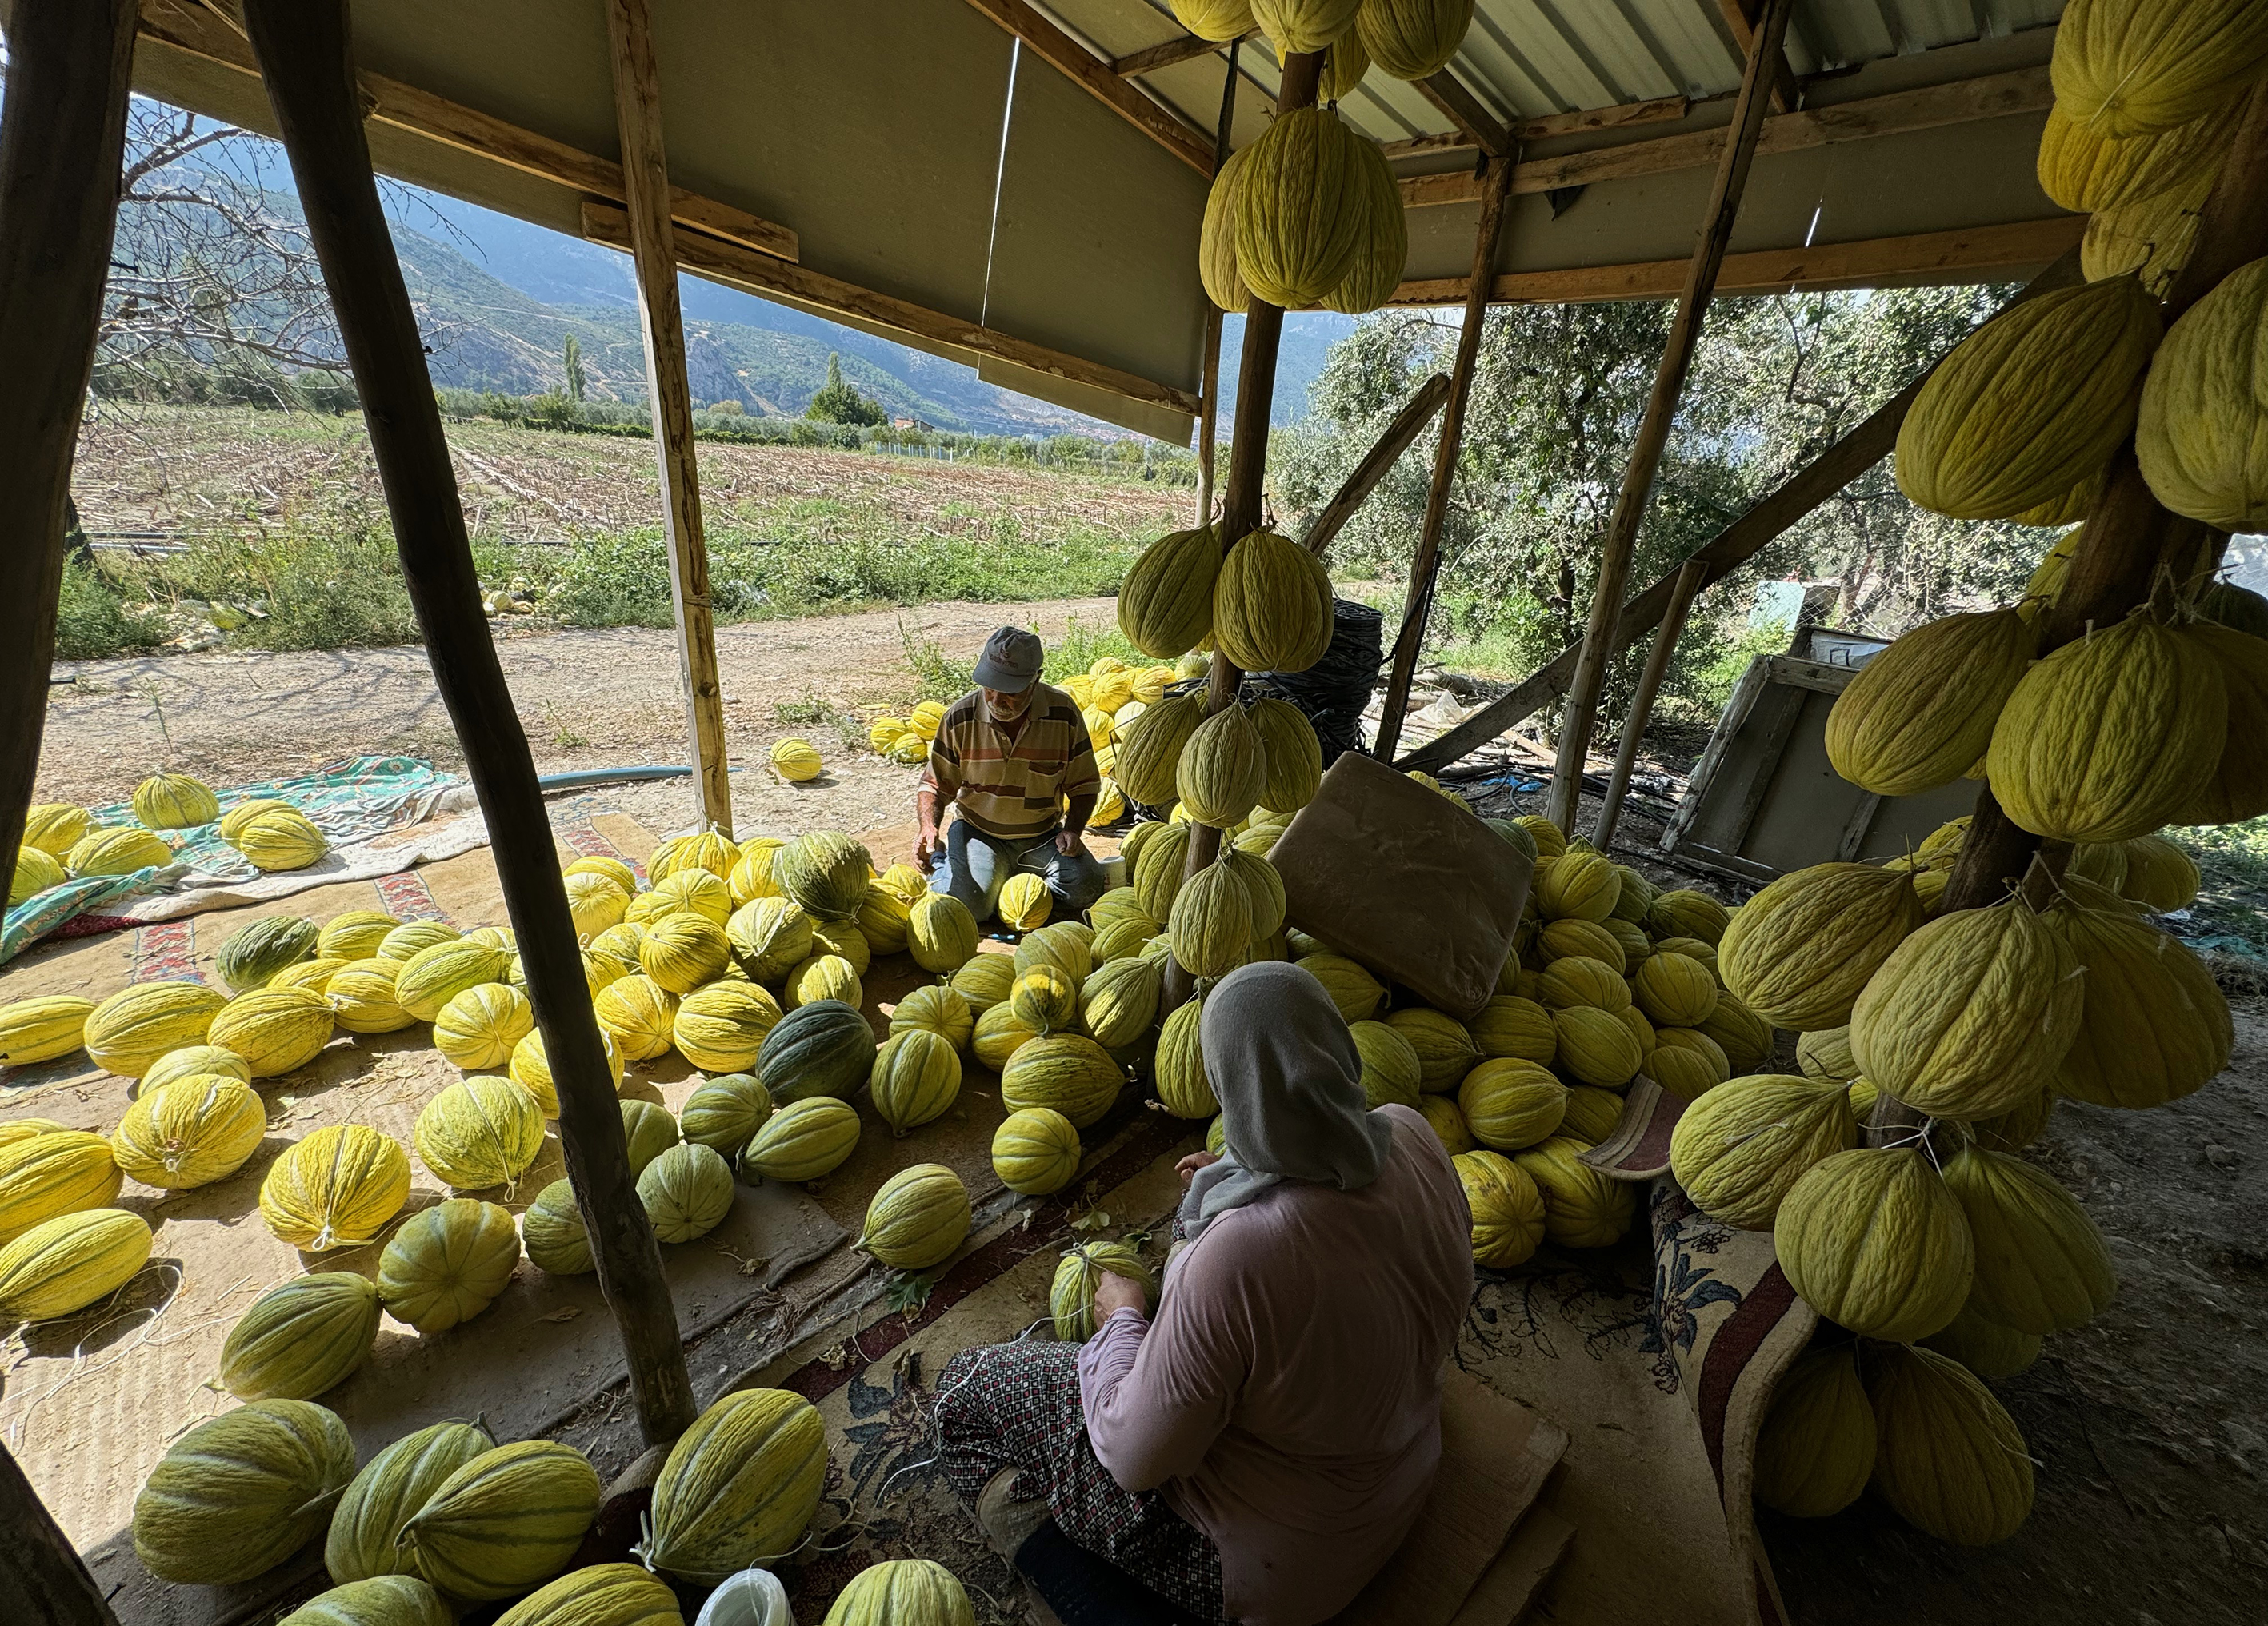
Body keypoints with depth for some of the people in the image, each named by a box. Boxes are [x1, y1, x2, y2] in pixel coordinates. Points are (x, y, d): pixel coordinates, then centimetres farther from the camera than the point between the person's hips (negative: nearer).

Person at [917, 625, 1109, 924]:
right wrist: (929, 827, -21)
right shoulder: (960, 717, -10)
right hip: (978, 832, -1)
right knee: (968, 906, -23)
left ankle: (1017, 880, 6)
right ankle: (942, 869, 13)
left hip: (1043, 836, 1)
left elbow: (1083, 785, 2)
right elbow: (935, 785, -1)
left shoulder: (1064, 712, -9)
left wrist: (1073, 829, -15)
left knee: (1086, 886, -22)